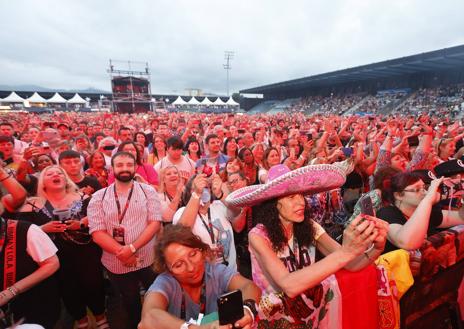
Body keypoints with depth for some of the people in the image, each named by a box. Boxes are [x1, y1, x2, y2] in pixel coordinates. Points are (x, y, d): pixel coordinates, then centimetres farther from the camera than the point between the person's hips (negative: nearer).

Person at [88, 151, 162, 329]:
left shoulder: (148, 191, -4)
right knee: (131, 303, 23)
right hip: (118, 264, 1)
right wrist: (121, 252, -19)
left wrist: (132, 248, -21)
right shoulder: (99, 197, -3)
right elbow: (97, 232, -8)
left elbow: (155, 223, -11)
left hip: (149, 260, 0)